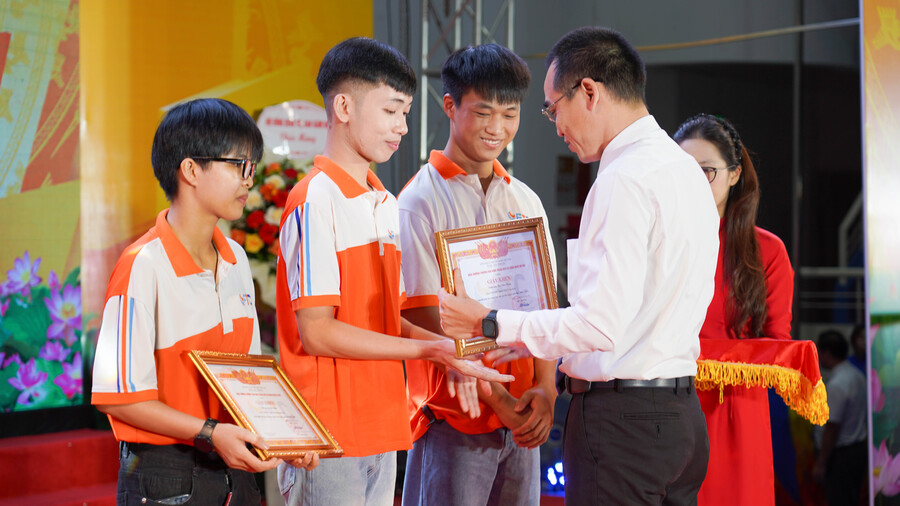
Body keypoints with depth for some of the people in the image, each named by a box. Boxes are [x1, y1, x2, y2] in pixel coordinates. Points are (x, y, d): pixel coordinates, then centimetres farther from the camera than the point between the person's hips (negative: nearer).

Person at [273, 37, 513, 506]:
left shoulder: (386, 203, 15)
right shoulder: (316, 199, -12)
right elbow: (316, 332, -17)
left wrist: (451, 345, 0)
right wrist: (429, 349, -16)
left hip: (381, 429, 8)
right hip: (329, 433, -8)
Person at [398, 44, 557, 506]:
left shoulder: (525, 201, 12)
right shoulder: (422, 200, -6)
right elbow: (425, 318, -11)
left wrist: (544, 390, -6)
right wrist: (496, 398, -15)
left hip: (521, 418, 5)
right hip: (454, 416, -5)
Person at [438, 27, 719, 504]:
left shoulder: (625, 181, -16)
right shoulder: (685, 169, 14)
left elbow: (602, 325, -21)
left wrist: (493, 326, -10)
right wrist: (530, 339, 19)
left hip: (621, 421, -9)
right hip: (680, 411, 9)